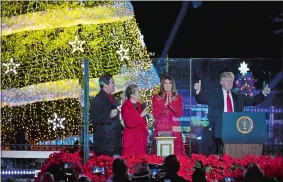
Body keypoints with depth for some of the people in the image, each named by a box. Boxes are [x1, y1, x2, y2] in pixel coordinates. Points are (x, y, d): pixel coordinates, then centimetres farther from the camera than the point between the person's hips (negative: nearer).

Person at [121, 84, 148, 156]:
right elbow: (129, 123, -19)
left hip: (141, 137, 7)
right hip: (131, 138, -7)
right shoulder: (126, 106, -11)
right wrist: (141, 116, -16)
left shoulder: (138, 105, 13)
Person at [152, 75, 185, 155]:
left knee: (176, 152, -7)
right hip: (160, 129, 0)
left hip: (174, 130, 0)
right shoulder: (156, 97, 8)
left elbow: (179, 114, 0)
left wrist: (171, 103, -9)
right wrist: (165, 104, -10)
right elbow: (155, 114, 0)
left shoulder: (178, 97, 10)